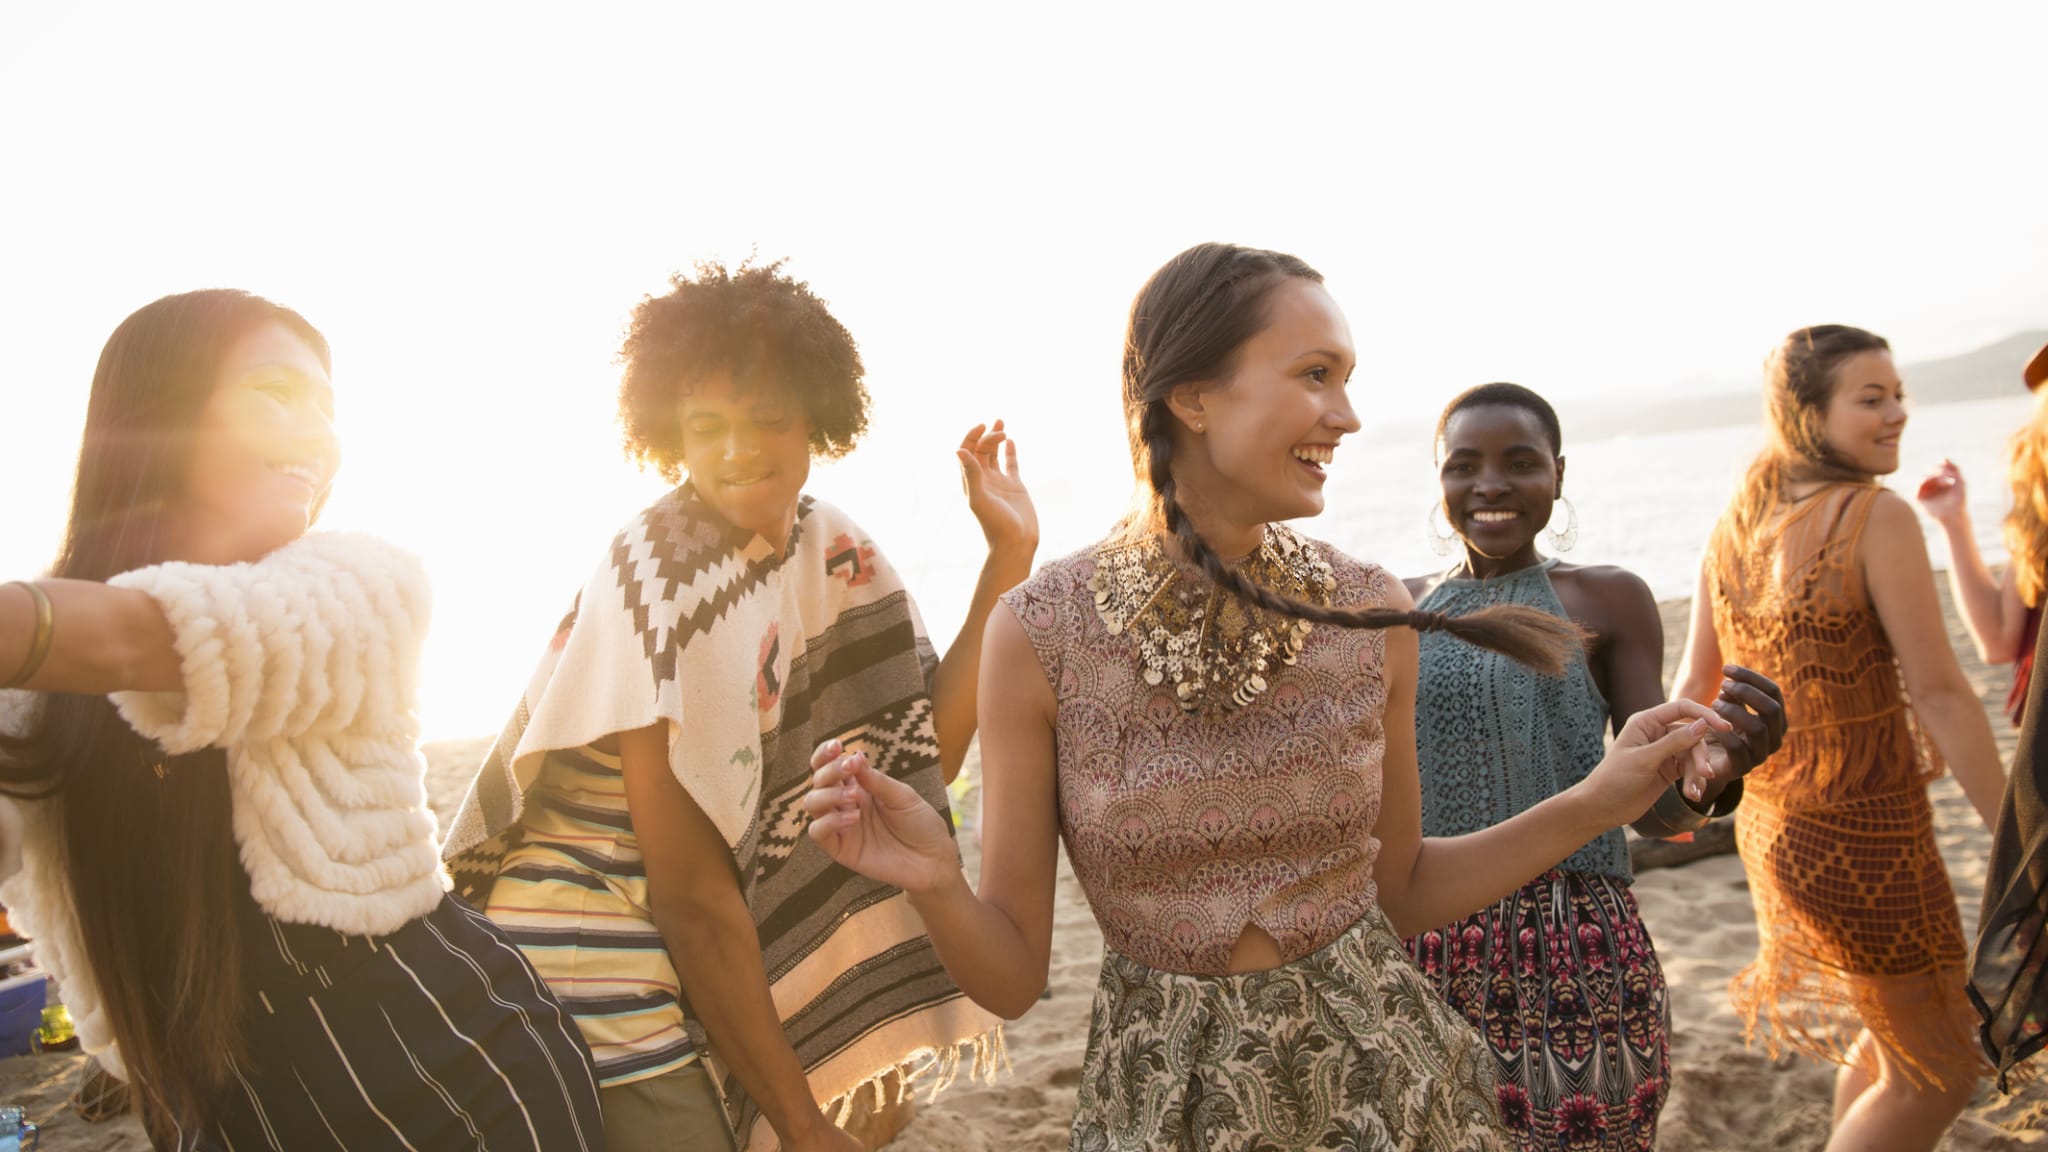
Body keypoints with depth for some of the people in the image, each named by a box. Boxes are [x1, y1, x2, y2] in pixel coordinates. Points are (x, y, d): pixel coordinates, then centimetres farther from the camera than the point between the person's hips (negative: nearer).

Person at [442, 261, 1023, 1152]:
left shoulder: (825, 553, 2)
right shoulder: (662, 577, -19)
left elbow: (920, 755, -3)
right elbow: (690, 891, -20)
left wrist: (1010, 557, -8)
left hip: (703, 986, 7)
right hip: (593, 991, -7)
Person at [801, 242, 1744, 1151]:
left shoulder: (1372, 613, -9)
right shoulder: (1038, 634, -16)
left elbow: (1399, 891, 6)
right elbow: (1011, 977, -9)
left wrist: (1597, 803, -3)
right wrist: (933, 884, -29)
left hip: (1384, 1076, 2)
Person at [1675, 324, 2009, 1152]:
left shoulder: (1736, 524, 3)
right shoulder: (1876, 516, -17)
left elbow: (1695, 685, 8)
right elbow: (1939, 695, -19)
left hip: (1769, 825, 7)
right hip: (1863, 836, -7)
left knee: (1890, 1028, 29)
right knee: (1936, 1071, 13)